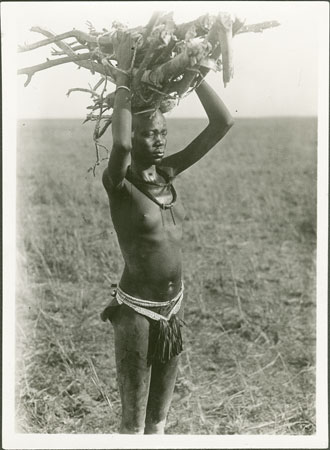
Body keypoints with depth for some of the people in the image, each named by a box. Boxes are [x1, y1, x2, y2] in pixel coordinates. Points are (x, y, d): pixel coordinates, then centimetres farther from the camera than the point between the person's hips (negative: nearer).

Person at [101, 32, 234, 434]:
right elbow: (120, 145, -40)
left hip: (173, 307, 6)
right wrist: (123, 74, -32)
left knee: (159, 416, 20)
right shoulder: (117, 182, -15)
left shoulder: (167, 173, 0)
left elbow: (223, 123, -3)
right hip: (136, 310, -6)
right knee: (134, 421, 7)